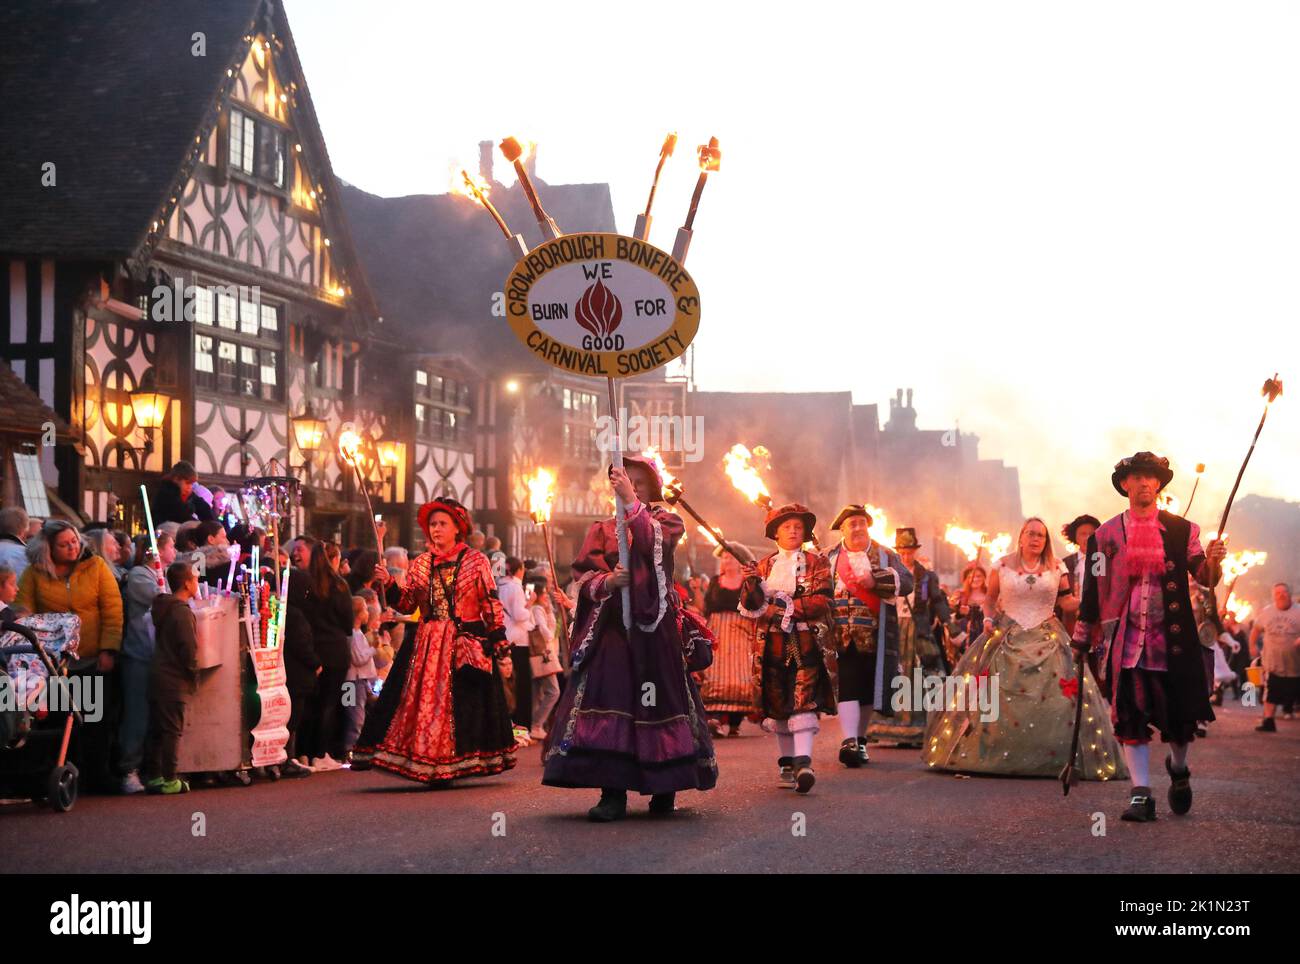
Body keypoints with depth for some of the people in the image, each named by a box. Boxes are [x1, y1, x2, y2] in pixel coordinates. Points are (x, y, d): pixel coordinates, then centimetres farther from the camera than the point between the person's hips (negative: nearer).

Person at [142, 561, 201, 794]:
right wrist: (194, 677, -4)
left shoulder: (162, 608, 13)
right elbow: (189, 649, -18)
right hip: (175, 679, -9)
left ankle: (152, 776, 15)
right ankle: (168, 780, -3)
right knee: (172, 730, -4)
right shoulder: (183, 611, -15)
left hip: (157, 676, 9)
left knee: (156, 729, 11)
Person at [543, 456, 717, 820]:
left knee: (660, 700, -3)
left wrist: (632, 502, -23)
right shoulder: (603, 530, 16)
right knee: (608, 700, -10)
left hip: (655, 626, -1)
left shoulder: (667, 522, 11)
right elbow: (584, 575, 4)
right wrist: (607, 582, -16)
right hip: (611, 627, 2)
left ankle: (665, 789, 7)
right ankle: (613, 793, -10)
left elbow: (653, 544, -14)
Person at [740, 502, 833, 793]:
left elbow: (822, 602, -6)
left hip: (807, 642, -3)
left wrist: (787, 607, -15)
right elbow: (750, 607, 5)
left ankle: (804, 762, -24)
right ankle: (786, 763, 12)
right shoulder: (764, 566, 14)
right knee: (778, 703, 4)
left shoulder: (816, 563, 7)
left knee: (804, 700, -15)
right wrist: (750, 586, -16)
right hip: (773, 644, 3)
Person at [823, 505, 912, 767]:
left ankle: (859, 740, 21)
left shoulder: (885, 556, 10)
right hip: (841, 636, -1)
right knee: (847, 687, -13)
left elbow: (906, 582, -4)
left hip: (874, 636, 1)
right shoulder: (829, 559, 12)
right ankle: (848, 741, -21)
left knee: (868, 688, 6)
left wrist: (876, 580, -18)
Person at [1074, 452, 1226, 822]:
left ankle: (1178, 768, 33)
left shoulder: (1182, 530, 6)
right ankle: (1141, 794, -1)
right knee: (1130, 717, -5)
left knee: (1181, 712, 4)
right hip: (1126, 639, 0)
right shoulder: (1106, 534, 6)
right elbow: (1093, 588, 7)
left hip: (1173, 638, 0)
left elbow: (1204, 579, 1)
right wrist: (1084, 638, 5)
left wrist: (1212, 561, -22)